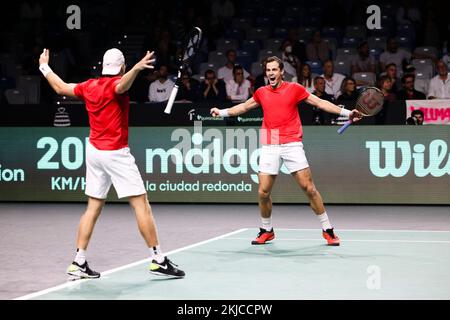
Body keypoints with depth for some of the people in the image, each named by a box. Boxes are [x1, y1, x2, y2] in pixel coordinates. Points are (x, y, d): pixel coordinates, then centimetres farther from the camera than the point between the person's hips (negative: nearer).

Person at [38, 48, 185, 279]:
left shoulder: (89, 86, 8)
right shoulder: (116, 84, -10)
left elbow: (61, 88, 23)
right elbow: (122, 85, -36)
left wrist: (44, 67, 39)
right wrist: (136, 68, -55)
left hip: (93, 150, 7)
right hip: (115, 153, -7)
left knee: (93, 207, 12)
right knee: (141, 204, -4)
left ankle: (79, 263, 8)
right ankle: (158, 260, -5)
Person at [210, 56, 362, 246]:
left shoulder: (294, 89, 3)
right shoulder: (261, 93, 12)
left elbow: (320, 102, 3)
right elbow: (244, 107, 30)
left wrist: (346, 112, -4)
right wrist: (222, 112, 26)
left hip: (292, 144, -3)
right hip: (269, 146, 3)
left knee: (309, 188, -7)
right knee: (263, 192, -2)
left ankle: (327, 230, 3)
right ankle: (266, 230, 19)